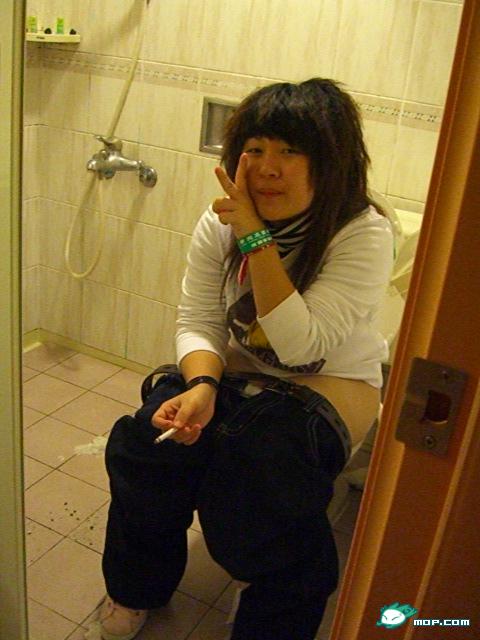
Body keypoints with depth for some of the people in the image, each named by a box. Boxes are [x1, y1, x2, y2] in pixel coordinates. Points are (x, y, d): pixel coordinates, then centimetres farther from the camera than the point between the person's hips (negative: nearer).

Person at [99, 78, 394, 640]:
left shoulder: (364, 234, -20)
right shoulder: (222, 220, -7)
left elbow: (301, 345, -28)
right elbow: (198, 322, -7)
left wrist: (256, 236, -32)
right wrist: (202, 385, -28)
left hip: (328, 384, -3)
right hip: (234, 370, 4)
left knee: (259, 465, -32)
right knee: (145, 443, -21)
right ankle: (140, 585, 10)